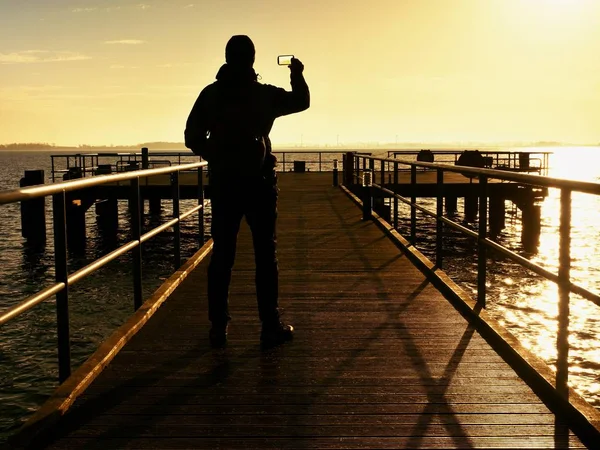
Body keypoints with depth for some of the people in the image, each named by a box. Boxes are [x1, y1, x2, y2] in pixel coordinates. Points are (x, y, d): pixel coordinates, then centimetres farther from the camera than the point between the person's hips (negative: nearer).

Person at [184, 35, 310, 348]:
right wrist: (297, 75, 29)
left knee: (221, 255, 6)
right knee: (265, 254, 3)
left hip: (222, 183, 2)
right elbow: (301, 101, 13)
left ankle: (218, 328, 8)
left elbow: (193, 138, 2)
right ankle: (270, 327, 5)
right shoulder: (263, 94, -4)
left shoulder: (210, 94, 1)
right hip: (259, 181, -2)